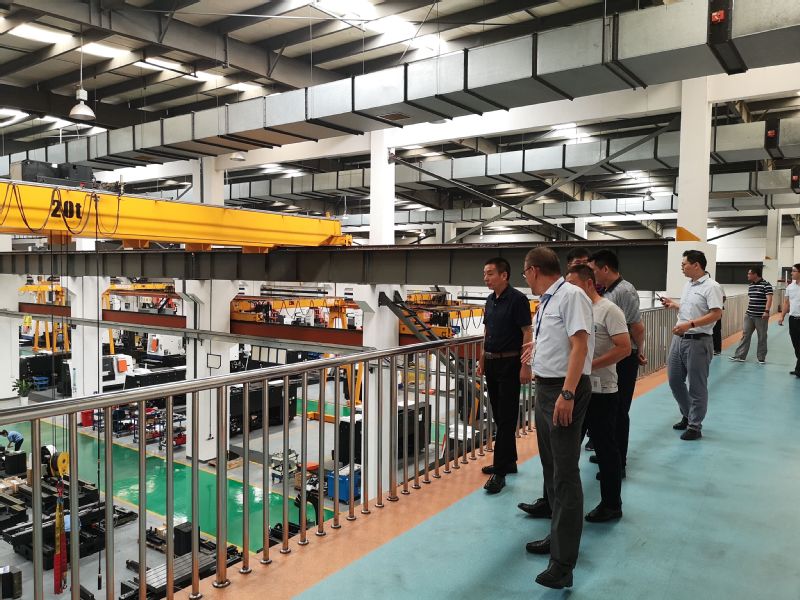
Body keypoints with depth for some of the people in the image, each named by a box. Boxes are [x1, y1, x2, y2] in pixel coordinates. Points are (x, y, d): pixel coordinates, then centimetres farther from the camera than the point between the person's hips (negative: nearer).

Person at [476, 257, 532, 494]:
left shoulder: (517, 299, -12)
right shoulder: (490, 300, 11)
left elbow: (527, 333, -14)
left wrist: (525, 366, -18)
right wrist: (482, 359, 17)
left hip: (509, 364, -8)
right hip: (492, 363, 8)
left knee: (506, 418, -4)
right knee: (498, 416, 13)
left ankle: (500, 470, -2)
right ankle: (509, 461, 26)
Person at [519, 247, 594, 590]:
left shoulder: (570, 296, -16)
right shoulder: (545, 301, 11)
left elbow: (580, 345, -23)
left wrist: (567, 394, -27)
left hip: (565, 390, -10)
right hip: (545, 387, 10)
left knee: (565, 474, -5)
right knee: (550, 468, 20)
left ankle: (563, 564, 4)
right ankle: (558, 537, 37)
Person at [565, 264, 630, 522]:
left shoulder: (608, 310, -12)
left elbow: (624, 348, -20)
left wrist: (589, 366, -22)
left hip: (600, 392, -8)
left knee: (605, 448, 4)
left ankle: (611, 505, 19)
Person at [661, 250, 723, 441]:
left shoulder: (711, 287, -14)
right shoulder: (688, 284, 13)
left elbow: (716, 314, -22)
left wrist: (690, 324, -27)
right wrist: (674, 305, 14)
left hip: (697, 341, -9)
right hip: (678, 339, 9)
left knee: (697, 386, 3)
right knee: (674, 380, 15)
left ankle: (694, 426, 14)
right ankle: (687, 415, 33)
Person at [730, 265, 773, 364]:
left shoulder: (766, 285, -11)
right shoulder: (751, 286, 11)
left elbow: (769, 299, -17)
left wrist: (766, 311, -27)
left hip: (761, 316, -6)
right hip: (749, 315, 6)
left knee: (762, 337, 5)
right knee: (745, 335, 3)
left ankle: (761, 358, 14)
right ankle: (740, 356, 4)